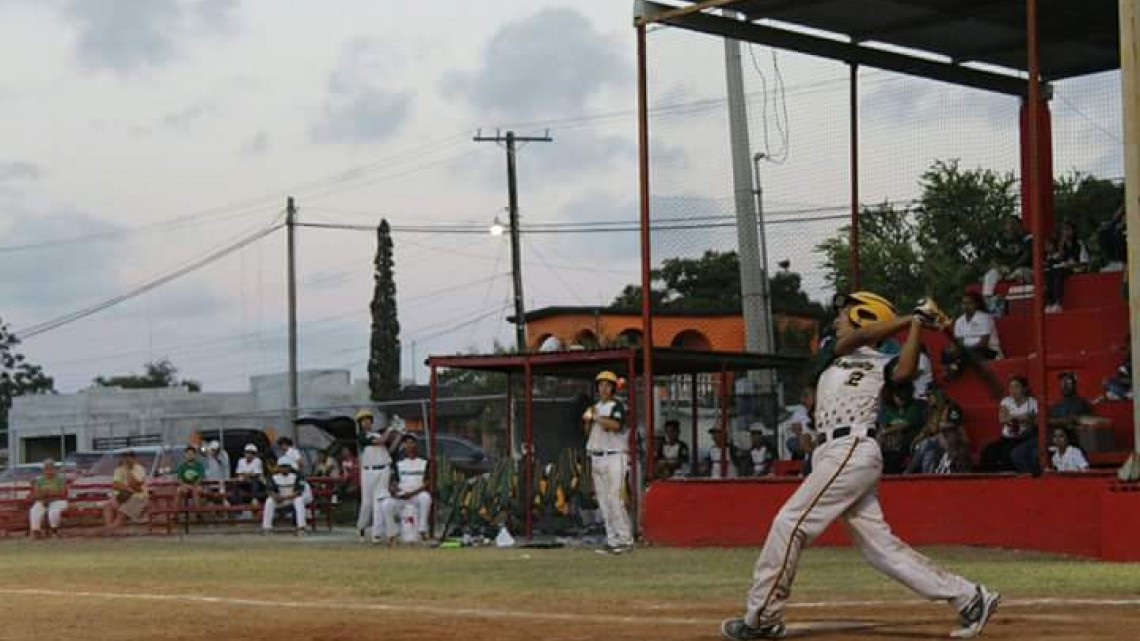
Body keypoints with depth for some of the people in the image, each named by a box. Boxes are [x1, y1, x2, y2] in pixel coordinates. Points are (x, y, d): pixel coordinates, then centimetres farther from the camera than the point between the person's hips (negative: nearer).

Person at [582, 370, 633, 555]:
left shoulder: (617, 405, -4)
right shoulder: (594, 407, 18)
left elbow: (616, 425, -22)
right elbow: (588, 432, 18)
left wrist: (596, 417, -16)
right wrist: (587, 419, -1)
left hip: (614, 457, -7)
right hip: (596, 457, 7)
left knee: (614, 499, -14)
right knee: (603, 501, 5)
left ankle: (626, 540, -12)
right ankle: (612, 540, 7)